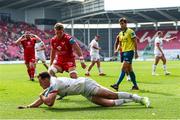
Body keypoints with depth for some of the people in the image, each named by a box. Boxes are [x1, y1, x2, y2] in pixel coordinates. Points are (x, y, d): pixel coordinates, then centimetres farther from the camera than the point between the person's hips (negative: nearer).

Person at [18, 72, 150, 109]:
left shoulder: (54, 84, -19)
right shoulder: (49, 87, 10)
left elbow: (49, 102, -27)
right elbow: (41, 101, 17)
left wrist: (42, 96, -6)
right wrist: (27, 106, 5)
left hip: (85, 84, -8)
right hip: (86, 93, 8)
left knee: (112, 95, -10)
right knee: (108, 103, -1)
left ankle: (140, 98, -7)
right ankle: (130, 100, 7)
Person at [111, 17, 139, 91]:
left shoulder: (130, 31, -7)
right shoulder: (120, 33, 14)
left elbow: (135, 42, -7)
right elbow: (117, 43, 23)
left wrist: (136, 52, -10)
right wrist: (116, 50, 7)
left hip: (129, 51, -8)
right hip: (123, 52, 8)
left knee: (123, 68, -14)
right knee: (129, 70, 10)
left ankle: (117, 85, -19)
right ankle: (135, 85, 16)